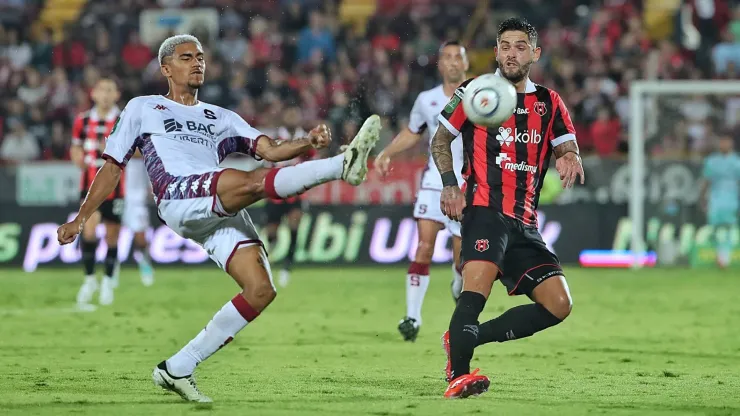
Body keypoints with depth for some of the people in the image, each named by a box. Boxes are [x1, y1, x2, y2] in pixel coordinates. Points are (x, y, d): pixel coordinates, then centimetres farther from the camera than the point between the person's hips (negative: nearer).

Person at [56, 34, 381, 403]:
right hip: (178, 197, -5)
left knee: (261, 290, -12)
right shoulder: (142, 109, 25)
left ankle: (177, 370, -4)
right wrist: (81, 219, 17)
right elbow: (112, 167, 24)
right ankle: (343, 166, -53)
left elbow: (269, 149, 18)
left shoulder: (221, 118, 33)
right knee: (253, 181, -33)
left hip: (225, 215, 5)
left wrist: (307, 143, -2)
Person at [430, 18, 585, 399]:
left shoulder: (549, 103, 15)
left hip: (524, 223, 5)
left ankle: (464, 338, 4)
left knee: (558, 304, -5)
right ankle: (458, 375, -30)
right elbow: (440, 141, 13)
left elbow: (569, 151, 8)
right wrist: (450, 185, -3)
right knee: (477, 285, -29)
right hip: (485, 209, -5)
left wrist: (569, 161, -17)